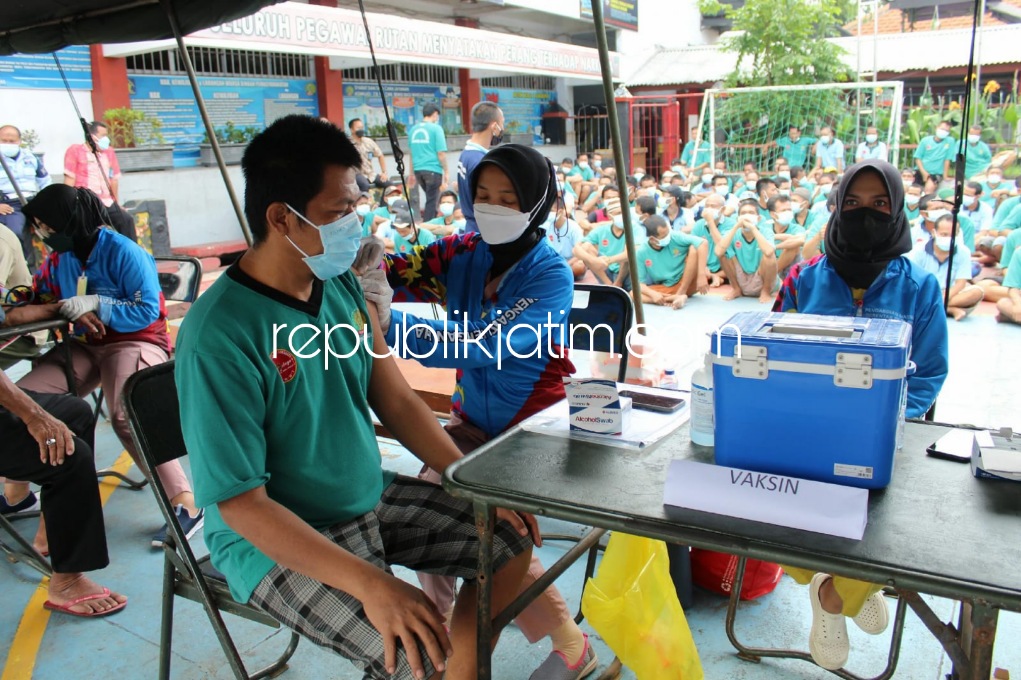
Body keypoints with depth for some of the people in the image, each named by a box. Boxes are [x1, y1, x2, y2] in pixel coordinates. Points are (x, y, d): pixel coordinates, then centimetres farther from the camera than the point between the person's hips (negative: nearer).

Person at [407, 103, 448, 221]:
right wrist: (445, 171, -1)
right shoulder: (436, 128, -6)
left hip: (418, 170, 6)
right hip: (433, 169, -6)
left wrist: (411, 174, 20)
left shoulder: (413, 129, 9)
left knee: (431, 198, 20)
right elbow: (441, 153, -10)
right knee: (431, 201, 1)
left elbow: (411, 153, 14)